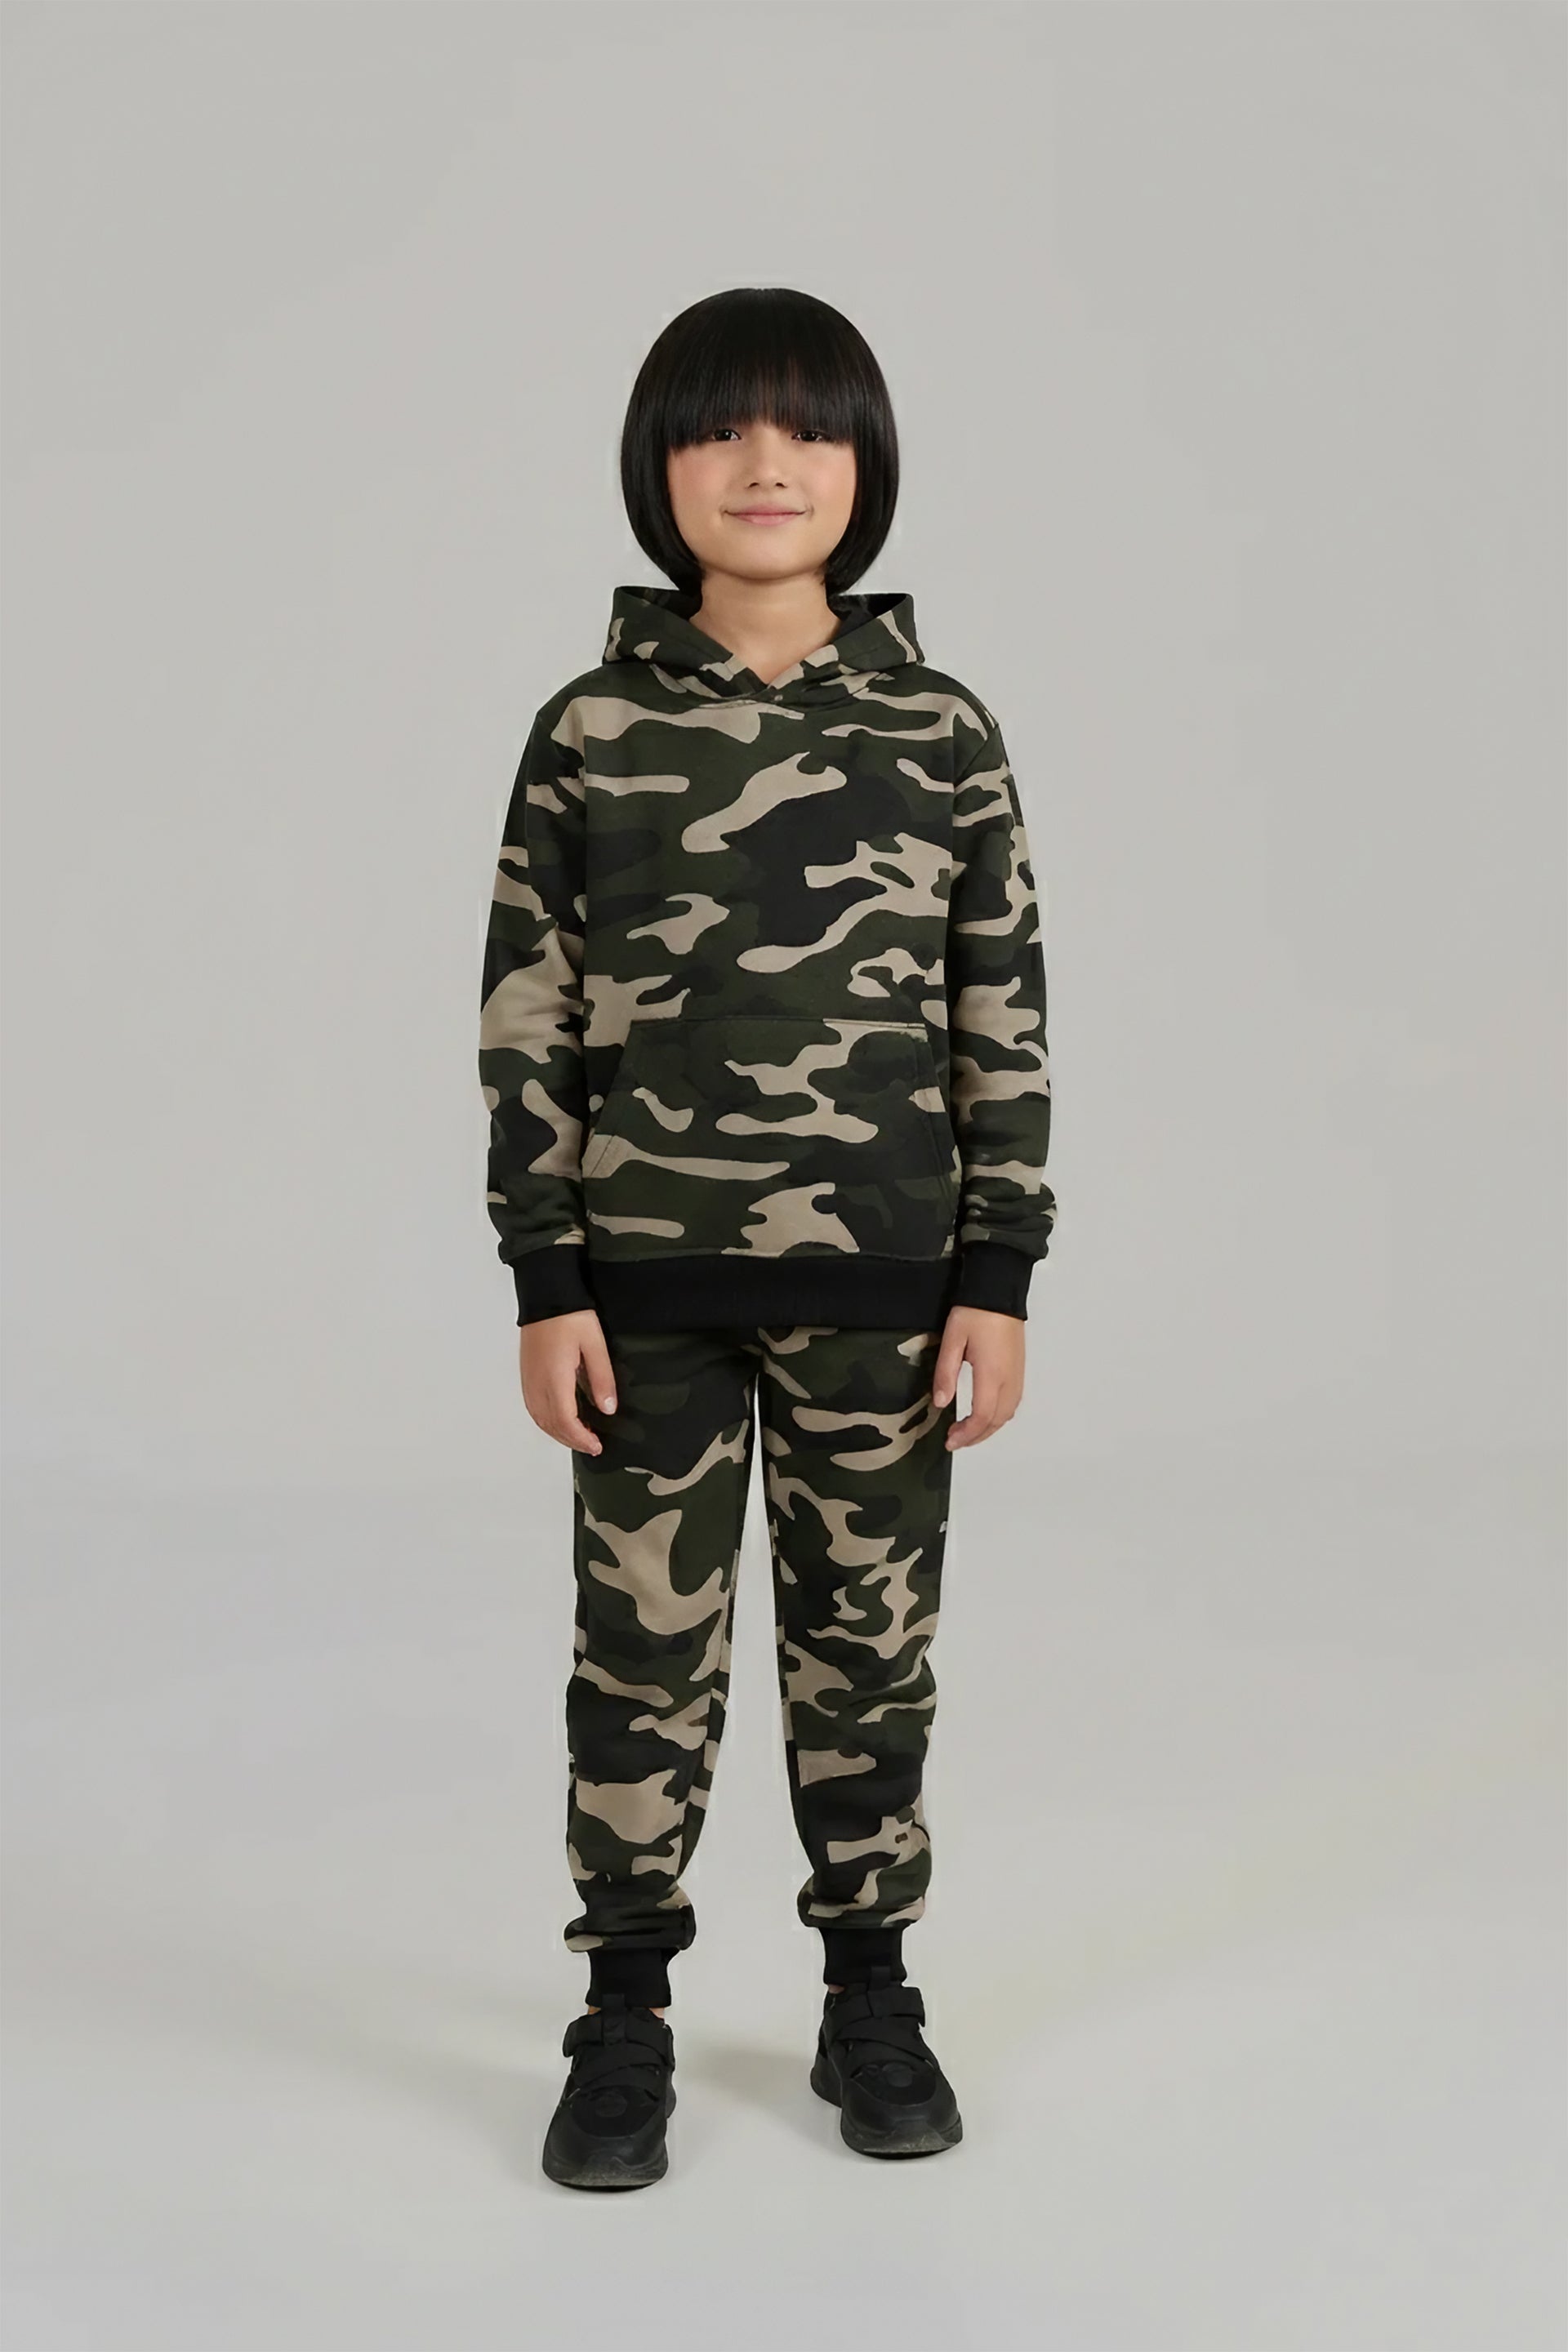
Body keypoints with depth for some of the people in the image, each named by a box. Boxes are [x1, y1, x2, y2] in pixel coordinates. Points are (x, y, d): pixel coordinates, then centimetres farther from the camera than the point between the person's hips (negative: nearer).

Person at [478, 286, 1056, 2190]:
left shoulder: (940, 733, 0)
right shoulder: (591, 731, -2)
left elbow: (1003, 1020, 2)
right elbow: (527, 1019, -1)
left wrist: (998, 1280, -1)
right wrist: (546, 1283, -5)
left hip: (879, 1279, 1)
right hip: (648, 1278, 0)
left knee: (868, 1642, 11)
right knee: (644, 1651, 7)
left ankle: (870, 2000, 27)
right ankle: (623, 2022, 21)